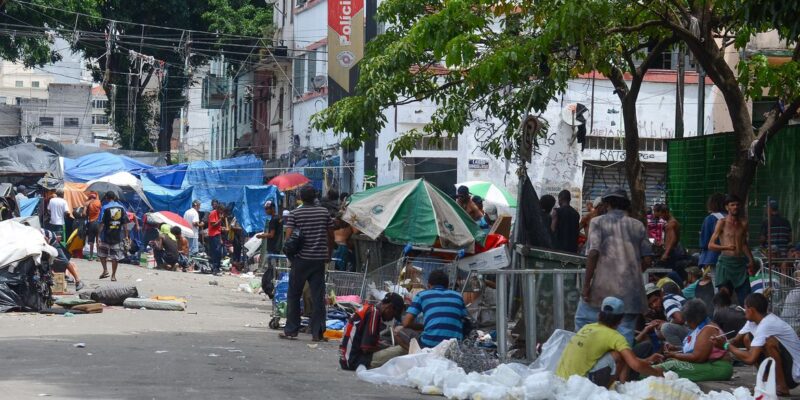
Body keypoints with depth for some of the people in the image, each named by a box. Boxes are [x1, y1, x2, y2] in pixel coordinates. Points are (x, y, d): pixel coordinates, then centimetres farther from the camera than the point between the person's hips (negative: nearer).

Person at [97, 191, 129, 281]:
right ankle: (113, 275, 9)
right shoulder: (121, 208, 4)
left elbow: (102, 223, -11)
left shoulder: (105, 208, -6)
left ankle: (105, 270, 3)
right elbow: (125, 223, 3)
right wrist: (126, 235, 9)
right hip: (118, 236, 2)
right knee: (115, 255, 7)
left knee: (102, 253, 17)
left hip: (106, 235, -2)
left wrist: (99, 236, -8)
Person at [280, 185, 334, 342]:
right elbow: (331, 236, 6)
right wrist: (329, 254, 18)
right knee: (318, 296, 3)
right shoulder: (324, 212, 3)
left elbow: (289, 236, -10)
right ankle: (318, 332, 0)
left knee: (294, 295, 9)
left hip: (301, 259, -2)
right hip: (319, 259, 2)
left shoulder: (294, 214, -5)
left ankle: (291, 330, 11)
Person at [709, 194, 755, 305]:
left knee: (745, 299, -5)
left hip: (741, 263, 4)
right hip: (726, 262, -4)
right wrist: (726, 247, -21)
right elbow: (711, 245, -5)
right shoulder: (722, 223, -1)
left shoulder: (743, 222, 14)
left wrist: (751, 260, 19)